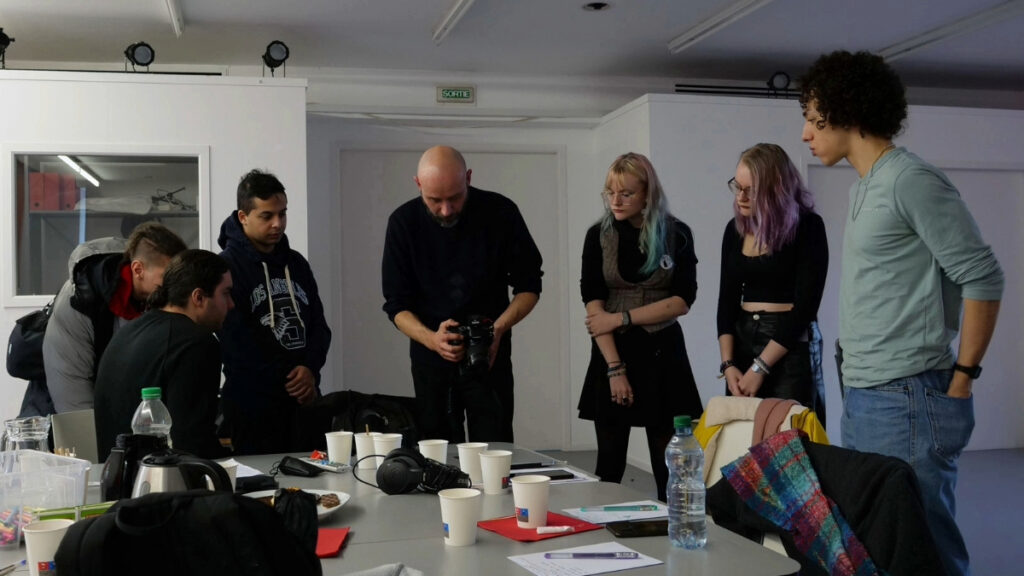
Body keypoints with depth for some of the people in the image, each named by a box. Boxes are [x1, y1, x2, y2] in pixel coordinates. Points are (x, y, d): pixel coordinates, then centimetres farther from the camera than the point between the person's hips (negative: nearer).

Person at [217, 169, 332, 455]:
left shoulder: (296, 263, 14)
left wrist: (311, 368, -6)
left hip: (304, 400, 5)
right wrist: (290, 380, -10)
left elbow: (319, 324, 13)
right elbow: (237, 340, -11)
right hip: (252, 406, -5)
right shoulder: (227, 267, -5)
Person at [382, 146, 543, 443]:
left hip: (490, 355, -1)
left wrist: (498, 329, -18)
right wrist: (431, 339, -24)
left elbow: (528, 286, -1)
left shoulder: (501, 212, -9)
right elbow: (397, 305, -5)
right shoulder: (404, 222, -7)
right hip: (430, 360, 1)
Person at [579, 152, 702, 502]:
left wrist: (622, 318, -11)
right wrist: (614, 367, -13)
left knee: (669, 463, 1)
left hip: (662, 353, 0)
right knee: (610, 463, 3)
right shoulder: (599, 235, 2)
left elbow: (683, 301, -5)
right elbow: (593, 303, -5)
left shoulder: (677, 235, 0)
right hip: (612, 351, 1)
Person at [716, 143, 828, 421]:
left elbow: (805, 306, -13)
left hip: (791, 348, -5)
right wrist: (727, 364, -6)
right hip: (743, 340, 5)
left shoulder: (807, 227, -9)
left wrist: (760, 367, -14)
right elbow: (727, 300, 7)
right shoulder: (735, 229, 6)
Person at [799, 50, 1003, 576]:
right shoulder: (862, 190, 15)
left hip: (906, 404, -9)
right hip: (862, 404, 9)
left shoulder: (910, 180, -11)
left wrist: (961, 379, -11)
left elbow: (982, 279, -12)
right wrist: (857, 381, 14)